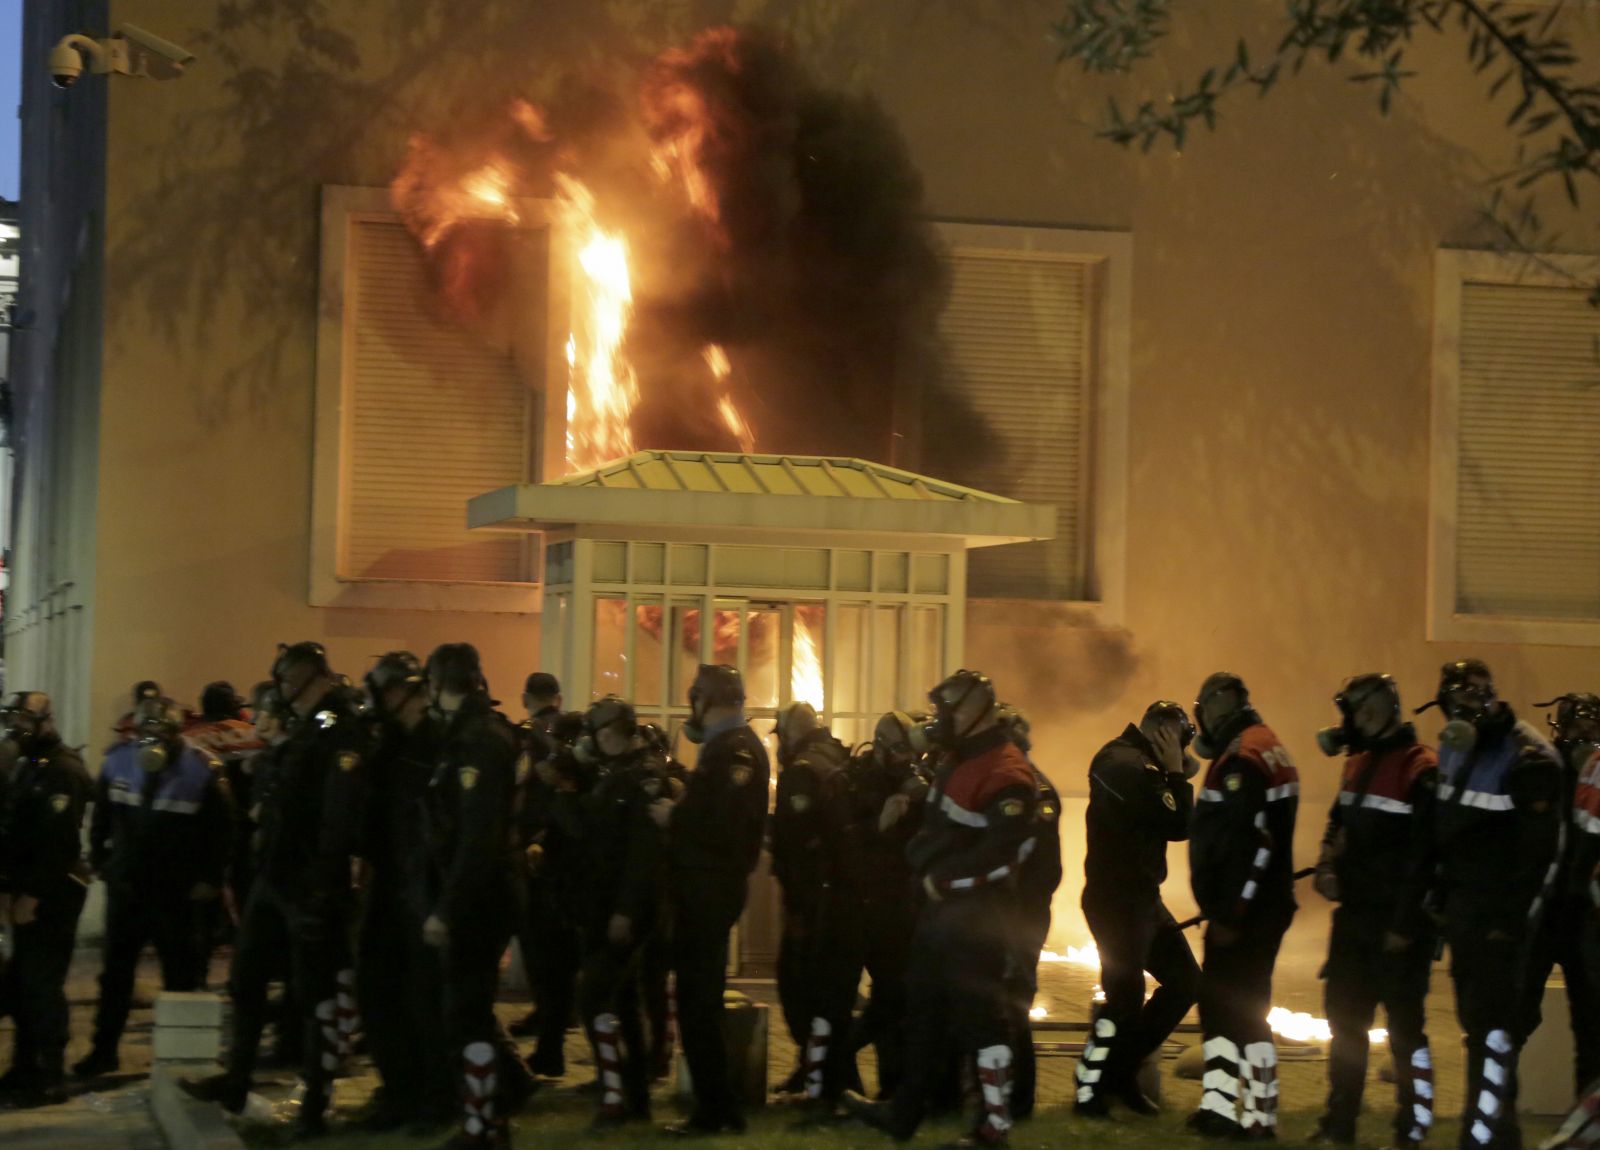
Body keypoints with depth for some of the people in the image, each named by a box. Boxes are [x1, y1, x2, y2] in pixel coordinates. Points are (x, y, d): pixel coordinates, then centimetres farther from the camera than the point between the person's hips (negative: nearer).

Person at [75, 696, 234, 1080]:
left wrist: (210, 879, -9)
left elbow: (221, 831, -8)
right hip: (126, 886, 3)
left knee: (181, 976, 3)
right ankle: (103, 1050, 18)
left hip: (178, 892, -3)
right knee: (115, 972, 9)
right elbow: (101, 818, 11)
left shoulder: (203, 770, -12)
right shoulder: (118, 763, -1)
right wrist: (99, 861, 8)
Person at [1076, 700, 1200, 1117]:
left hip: (1141, 896, 10)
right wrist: (1175, 772, -9)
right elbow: (1177, 825, -19)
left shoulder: (1138, 763, 15)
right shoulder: (1125, 765, -17)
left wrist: (1177, 774, -1)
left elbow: (1177, 822, 9)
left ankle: (1121, 1071, 19)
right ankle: (1091, 1090, 8)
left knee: (1185, 979, 13)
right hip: (1116, 899, -10)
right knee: (1126, 997, -6)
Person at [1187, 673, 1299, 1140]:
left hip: (1245, 910, -10)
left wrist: (1228, 913, -21)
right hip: (1261, 904, 10)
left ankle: (1259, 1114, -2)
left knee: (1242, 1007, -5)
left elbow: (1246, 843, -24)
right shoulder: (1266, 749, 16)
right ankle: (1222, 1105, 17)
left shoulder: (1241, 759, -17)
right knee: (1220, 1001, 14)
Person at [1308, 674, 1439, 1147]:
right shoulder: (1359, 764, 12)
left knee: (1404, 1026, -3)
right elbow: (1339, 823, 24)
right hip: (1355, 915, 9)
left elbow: (1424, 855, -19)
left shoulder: (1420, 770, -16)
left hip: (1398, 923, -9)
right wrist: (1328, 865, 4)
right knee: (1345, 1020, 15)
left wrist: (1404, 925, -19)